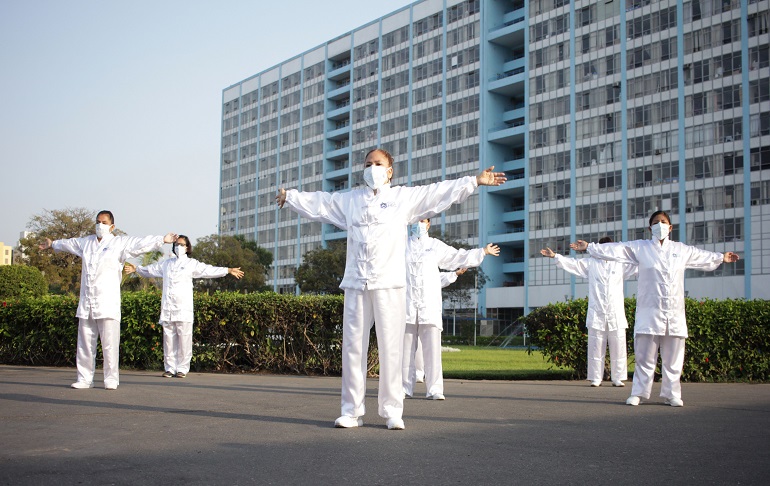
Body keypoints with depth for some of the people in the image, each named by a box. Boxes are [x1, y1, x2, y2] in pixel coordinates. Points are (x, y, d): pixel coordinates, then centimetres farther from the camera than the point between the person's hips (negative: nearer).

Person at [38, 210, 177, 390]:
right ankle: (84, 379, 16)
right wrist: (52, 244, 55)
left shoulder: (120, 243, 3)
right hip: (86, 304, 5)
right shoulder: (86, 242, 19)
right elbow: (69, 243, 39)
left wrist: (162, 240, -21)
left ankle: (111, 379, 1)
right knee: (85, 344, 8)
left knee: (110, 344, -7)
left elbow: (142, 243, -7)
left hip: (107, 304, -5)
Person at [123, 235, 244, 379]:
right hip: (167, 308, 3)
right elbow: (150, 269, 35)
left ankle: (182, 368, -1)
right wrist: (136, 269, 39)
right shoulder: (167, 263, 21)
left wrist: (229, 271, -10)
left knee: (184, 339, -7)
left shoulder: (192, 264, 10)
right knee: (169, 339, 2)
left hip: (183, 308, -3)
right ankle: (170, 368, 8)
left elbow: (209, 270, 0)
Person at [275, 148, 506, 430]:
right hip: (355, 283, 3)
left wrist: (476, 182, 1)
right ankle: (352, 411, 7)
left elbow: (441, 193, 7)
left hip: (389, 284, -3)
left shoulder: (403, 197, 10)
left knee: (390, 347, -4)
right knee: (352, 346, 1)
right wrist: (289, 197, 41)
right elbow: (317, 203, 31)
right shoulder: (348, 200, 19)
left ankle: (392, 411, 2)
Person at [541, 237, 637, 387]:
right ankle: (595, 379, 7)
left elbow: (639, 265, 12)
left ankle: (618, 378, 8)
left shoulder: (621, 264, 12)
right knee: (596, 348, 2)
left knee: (618, 348, 1)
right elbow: (571, 263, 6)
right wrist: (554, 256, -4)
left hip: (616, 315, 1)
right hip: (597, 314, -1)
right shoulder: (591, 263, 10)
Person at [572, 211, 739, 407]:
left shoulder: (682, 250, 15)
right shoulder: (639, 248, 7)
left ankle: (672, 394, 13)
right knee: (645, 355, -2)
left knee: (673, 358, 4)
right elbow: (614, 250, 5)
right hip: (649, 311, -2)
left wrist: (721, 257, 36)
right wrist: (589, 247, 0)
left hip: (675, 312, 2)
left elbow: (704, 257, 30)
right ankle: (638, 393, 5)